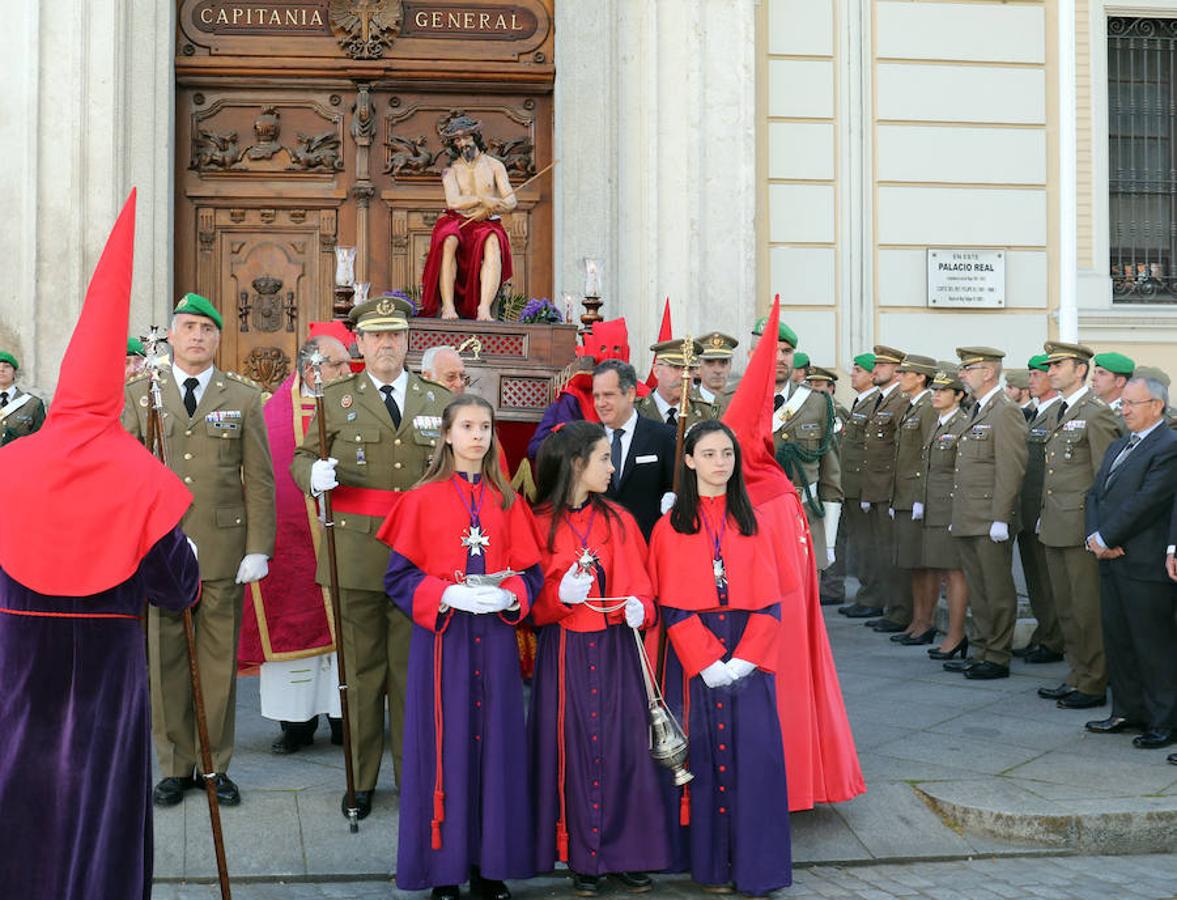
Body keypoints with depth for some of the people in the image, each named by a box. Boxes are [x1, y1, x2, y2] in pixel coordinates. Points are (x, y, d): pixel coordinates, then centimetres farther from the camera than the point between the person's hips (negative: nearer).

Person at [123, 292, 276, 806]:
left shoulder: (244, 397, 6)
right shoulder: (139, 394, 8)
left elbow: (260, 479, 3)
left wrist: (259, 548, -4)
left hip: (224, 550, 0)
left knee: (220, 661, 6)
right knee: (165, 661, 5)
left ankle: (216, 765, 17)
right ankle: (175, 766, 17)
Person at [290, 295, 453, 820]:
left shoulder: (439, 402, 11)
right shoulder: (336, 399, 8)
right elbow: (301, 459, 9)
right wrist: (314, 474, -14)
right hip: (355, 554, -1)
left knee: (413, 668, 6)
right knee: (360, 668, 6)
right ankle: (360, 779, 17)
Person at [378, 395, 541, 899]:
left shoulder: (507, 502, 8)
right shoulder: (423, 499, 0)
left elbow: (529, 572, 8)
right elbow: (399, 576, -3)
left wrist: (507, 597, -13)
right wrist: (447, 595, -18)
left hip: (495, 639, 3)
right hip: (441, 637, -3)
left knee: (494, 744, 5)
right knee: (445, 747, 0)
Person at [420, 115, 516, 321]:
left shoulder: (494, 166, 11)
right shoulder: (451, 171, 9)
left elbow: (511, 202, 1)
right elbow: (453, 202, -10)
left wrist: (487, 210, -16)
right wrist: (482, 199, -20)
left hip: (487, 226, 0)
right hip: (457, 223, 0)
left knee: (493, 243, -37)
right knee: (448, 241, -36)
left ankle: (484, 308, -50)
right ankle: (448, 306, -39)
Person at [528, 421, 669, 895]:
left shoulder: (619, 521, 5)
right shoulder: (539, 524, -4)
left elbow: (640, 585, 8)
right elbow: (531, 601, -1)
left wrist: (638, 607, -13)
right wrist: (561, 595, -20)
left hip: (616, 648, 2)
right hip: (563, 653, -2)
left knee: (622, 744, 1)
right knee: (573, 746, 2)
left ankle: (627, 853, 14)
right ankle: (583, 858, 14)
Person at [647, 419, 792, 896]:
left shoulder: (752, 524, 8)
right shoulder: (670, 528, 2)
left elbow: (768, 602, 2)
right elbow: (671, 606, -3)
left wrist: (743, 660, -10)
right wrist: (707, 663, -13)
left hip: (749, 655, 2)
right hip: (693, 656, -1)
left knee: (753, 752, -3)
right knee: (701, 752, 1)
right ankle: (709, 862, 11)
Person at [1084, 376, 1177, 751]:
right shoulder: (1118, 446, 18)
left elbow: (1146, 502, -18)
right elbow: (1095, 494, 14)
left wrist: (1105, 538, -13)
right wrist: (1094, 537, -2)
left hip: (1146, 565, -8)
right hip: (1112, 561, 8)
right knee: (1117, 640, 13)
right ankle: (1127, 711, 24)